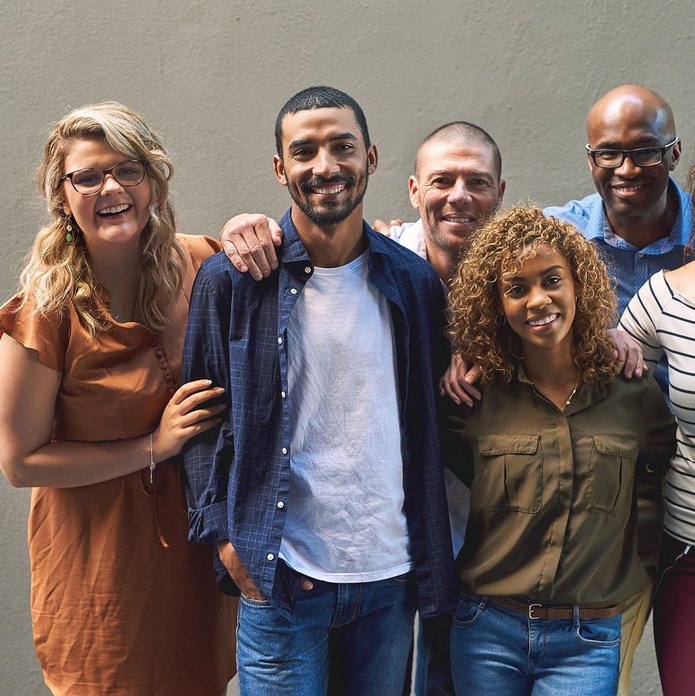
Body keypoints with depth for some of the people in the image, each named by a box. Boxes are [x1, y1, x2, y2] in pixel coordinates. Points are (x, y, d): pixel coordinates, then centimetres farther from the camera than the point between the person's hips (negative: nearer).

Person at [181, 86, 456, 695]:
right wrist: (224, 533, -8)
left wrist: (434, 561, 4)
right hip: (280, 577, -2)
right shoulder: (230, 280, -5)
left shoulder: (415, 281, 2)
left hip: (391, 575, 3)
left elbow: (431, 421, 8)